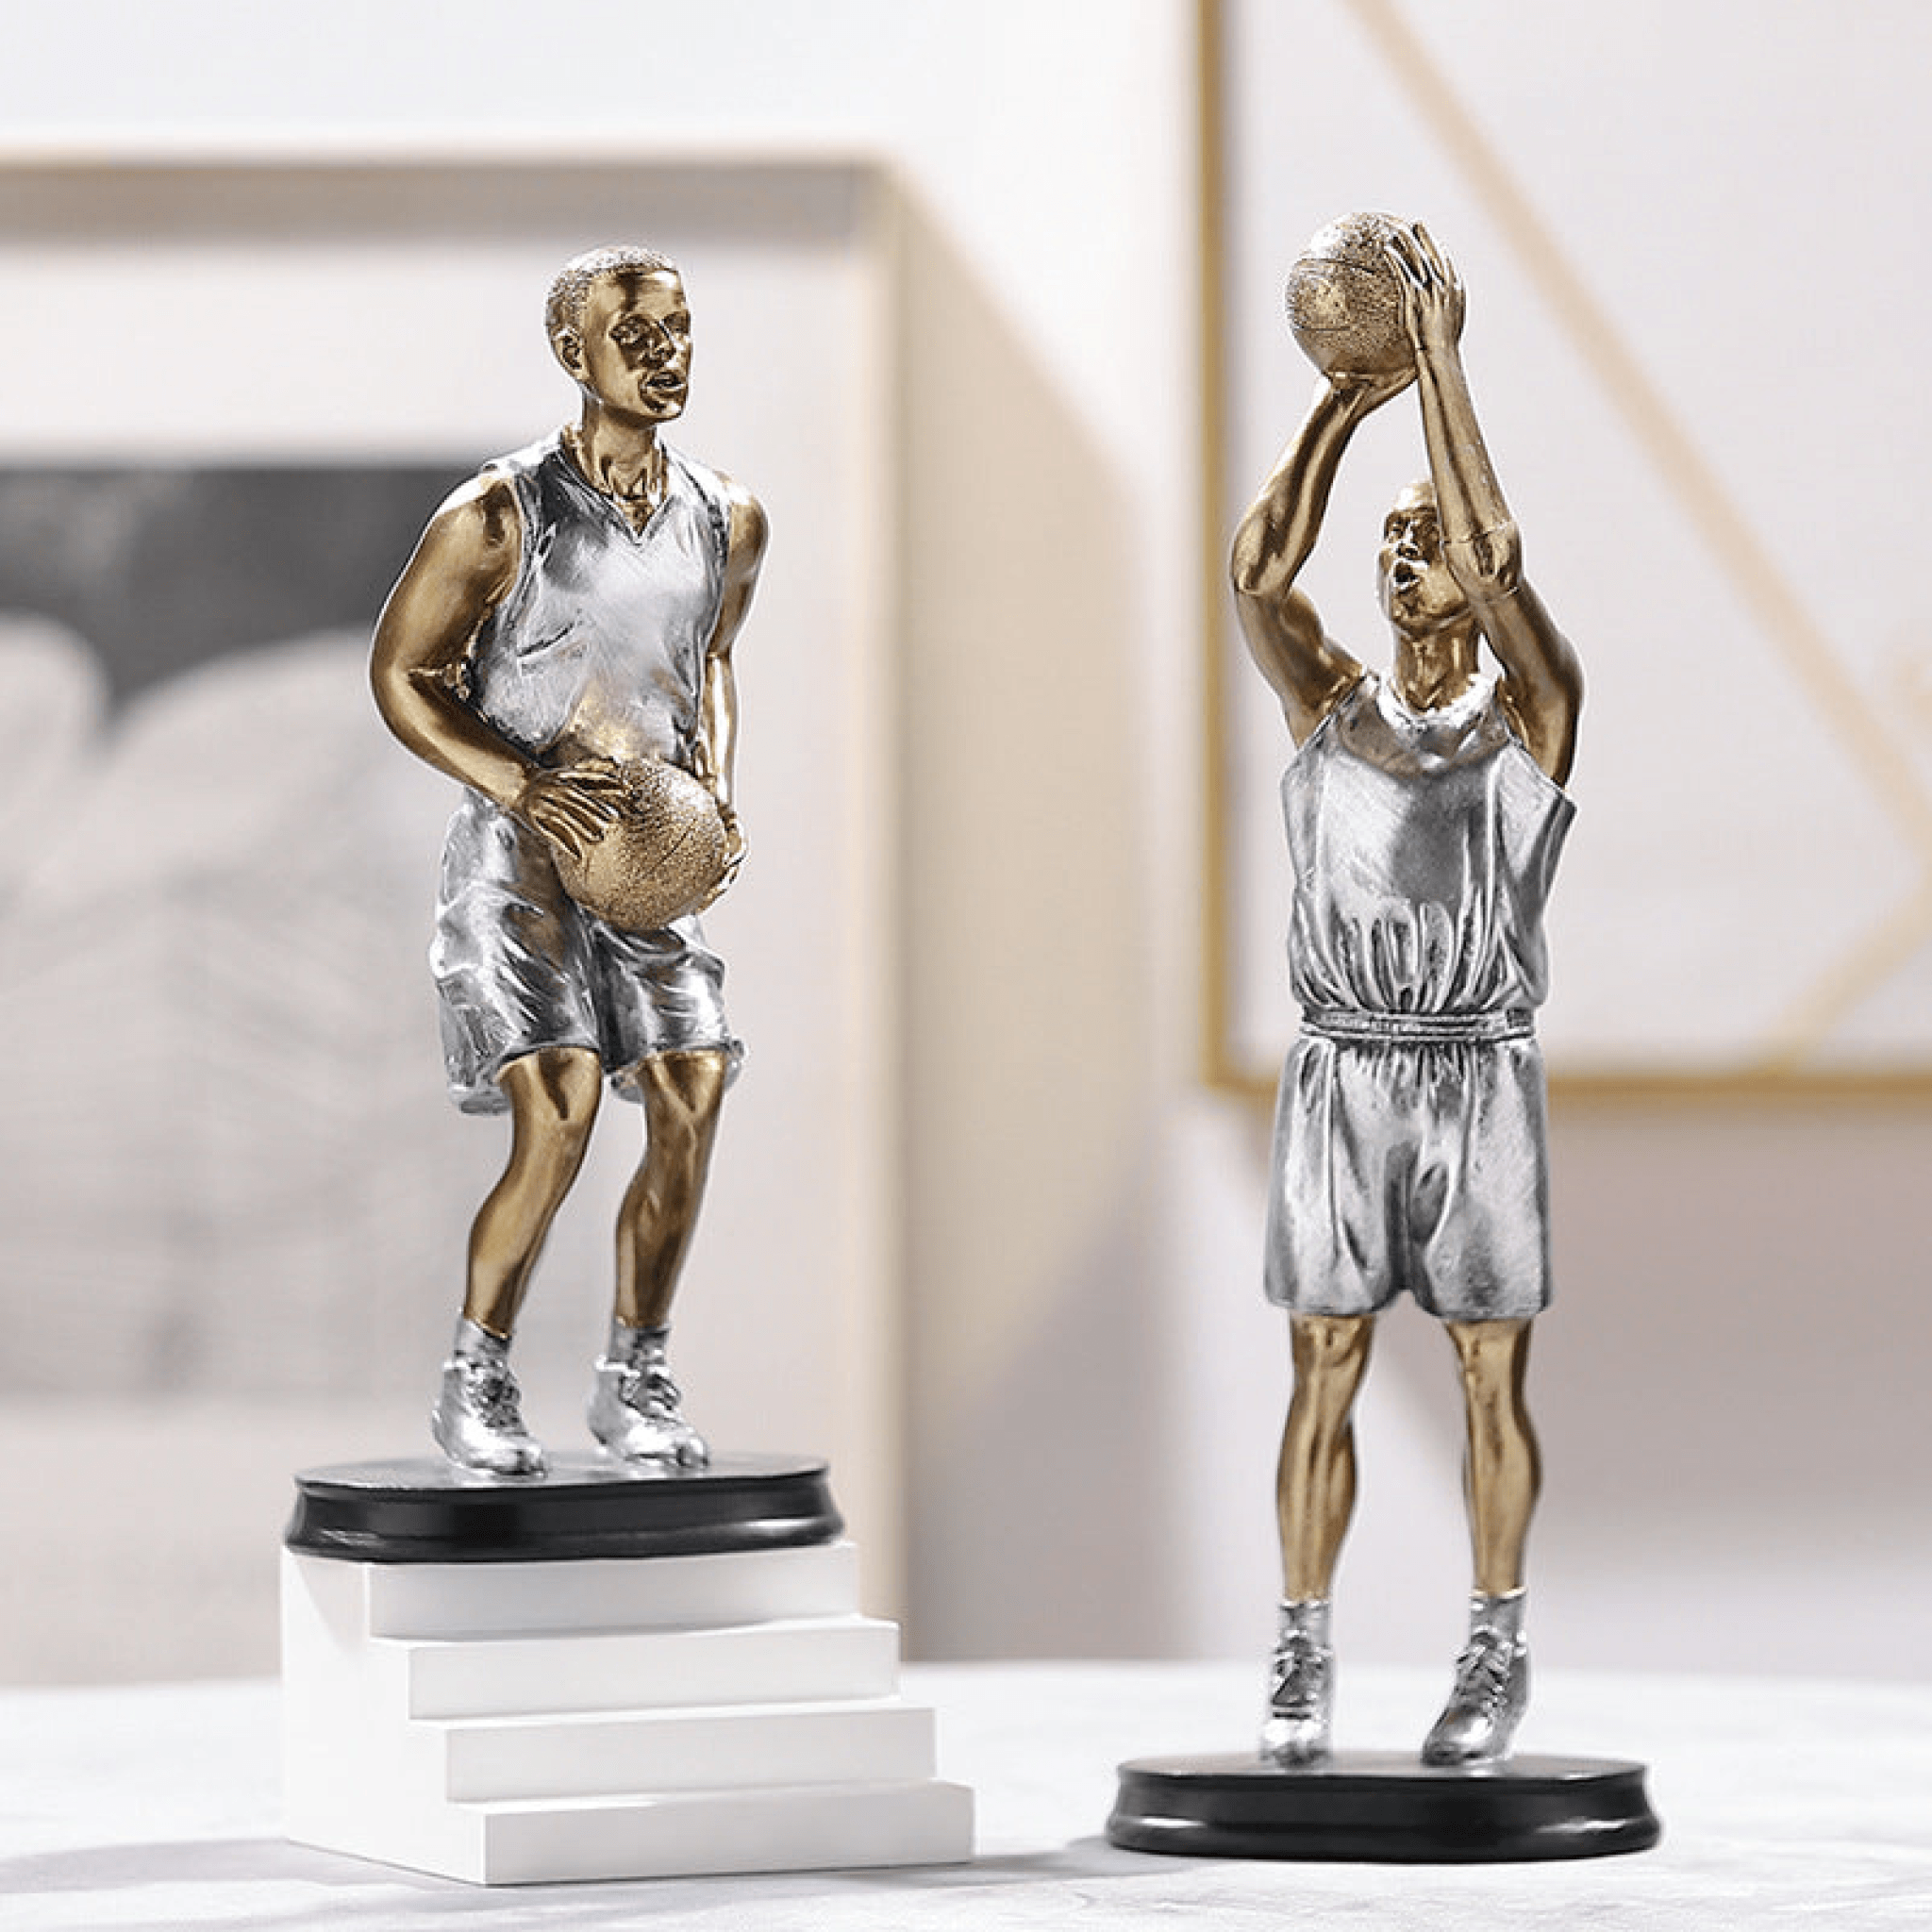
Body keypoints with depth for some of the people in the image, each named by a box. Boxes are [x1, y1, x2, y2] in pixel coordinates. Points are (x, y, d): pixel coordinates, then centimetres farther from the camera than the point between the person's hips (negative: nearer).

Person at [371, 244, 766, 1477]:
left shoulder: (730, 521, 4)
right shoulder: (501, 517, -12)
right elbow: (401, 676, -4)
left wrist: (718, 797, 5)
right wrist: (519, 785, -18)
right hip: (519, 855, -5)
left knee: (693, 1107, -4)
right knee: (558, 1122, -14)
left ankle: (636, 1378, 12)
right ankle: (477, 1384, 4)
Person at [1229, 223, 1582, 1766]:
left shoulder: (1535, 711, 1)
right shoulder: (1330, 710, 9)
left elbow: (1496, 554, -16)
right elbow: (1260, 570, -8)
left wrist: (1442, 364, -17)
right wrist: (1342, 405, -11)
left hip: (1483, 1077, -2)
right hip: (1338, 1075, 2)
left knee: (1490, 1376, 2)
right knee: (1325, 1369, 1)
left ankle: (1498, 1654, 11)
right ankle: (1303, 1660, 7)